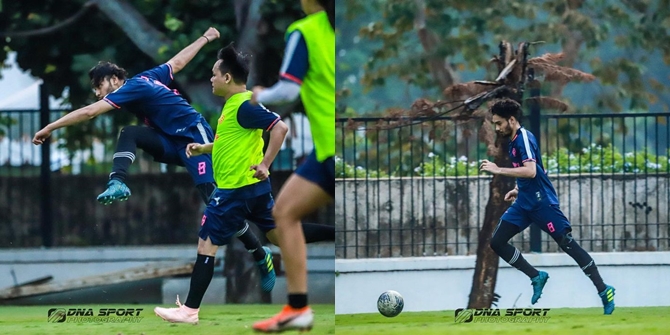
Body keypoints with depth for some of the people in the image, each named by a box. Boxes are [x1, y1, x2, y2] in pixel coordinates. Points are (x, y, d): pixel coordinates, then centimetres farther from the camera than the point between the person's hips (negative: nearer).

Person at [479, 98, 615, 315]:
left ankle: (603, 290, -1)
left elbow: (531, 171, -30)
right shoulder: (514, 141, 14)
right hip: (524, 204, 10)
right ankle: (537, 277, 9)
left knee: (567, 244, -7)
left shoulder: (524, 139, -15)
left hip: (541, 202, -10)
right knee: (497, 242, 1)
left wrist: (498, 170, -27)